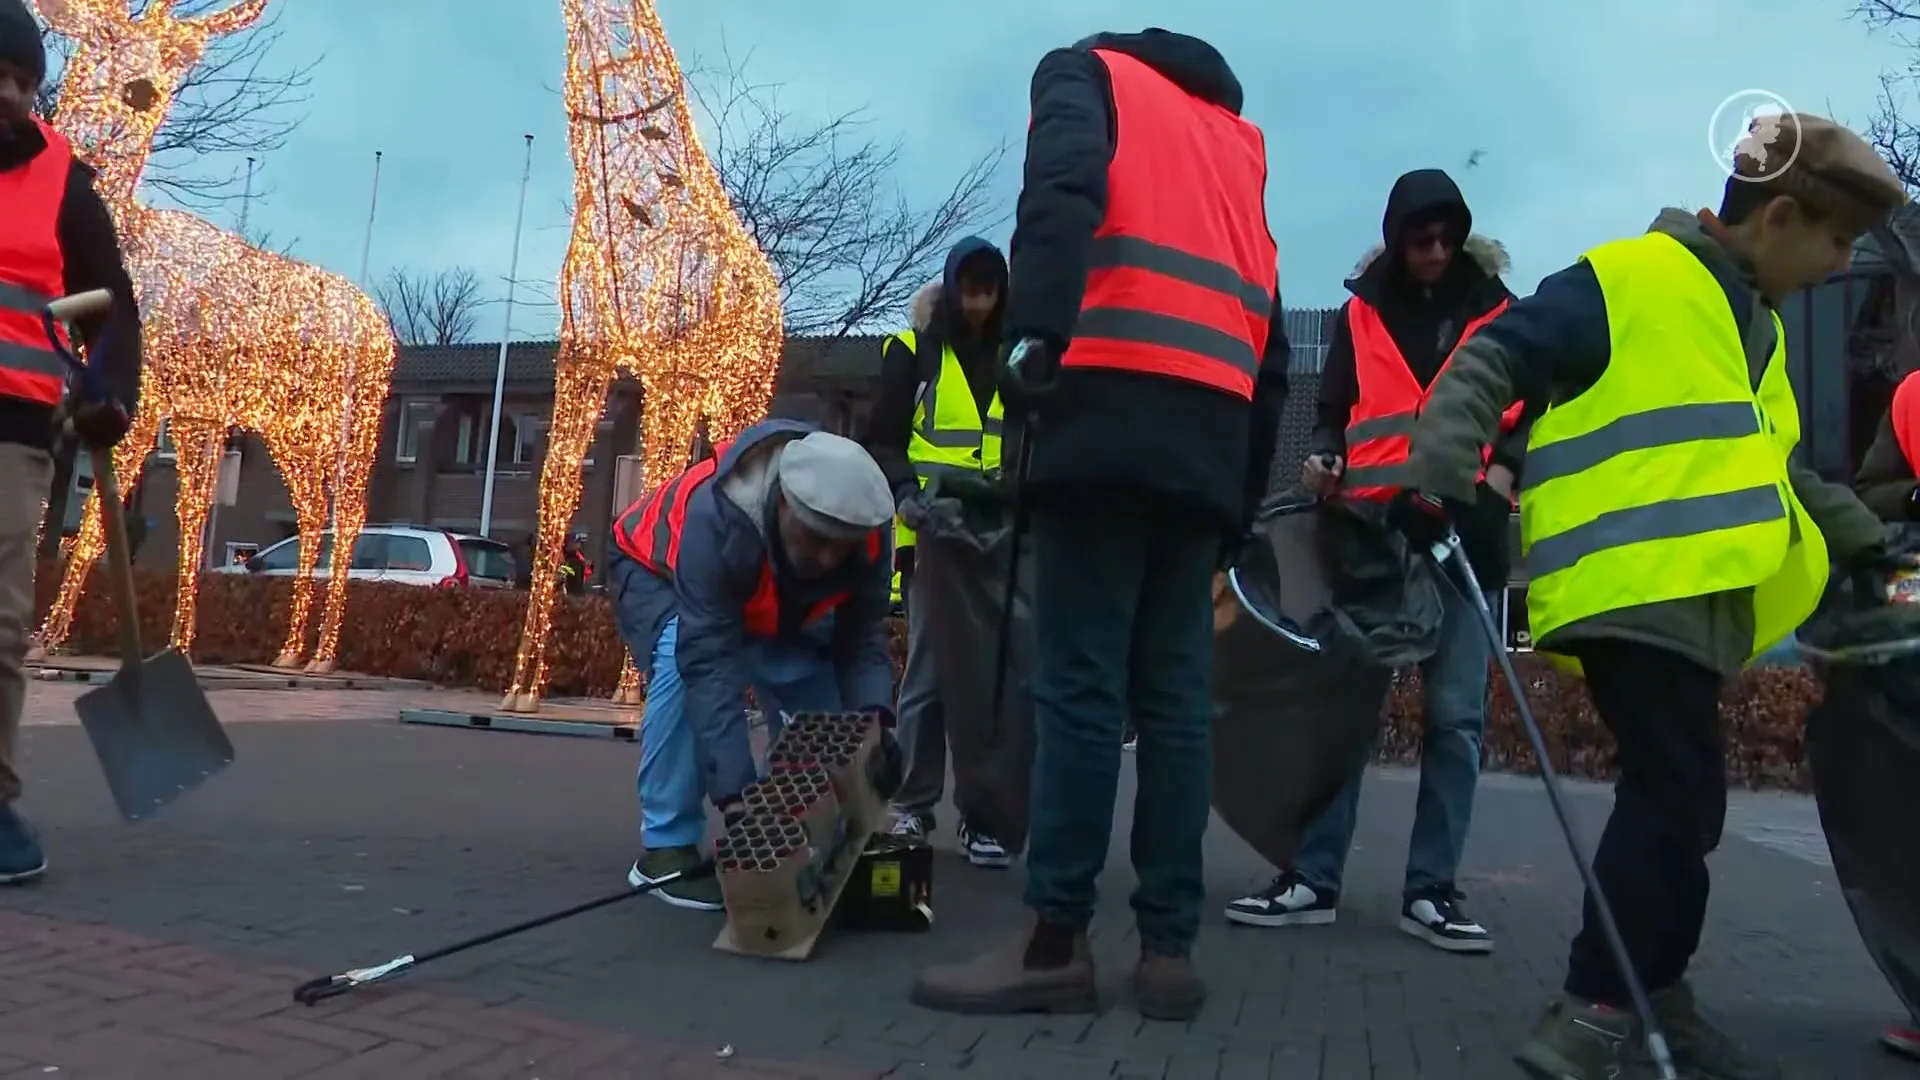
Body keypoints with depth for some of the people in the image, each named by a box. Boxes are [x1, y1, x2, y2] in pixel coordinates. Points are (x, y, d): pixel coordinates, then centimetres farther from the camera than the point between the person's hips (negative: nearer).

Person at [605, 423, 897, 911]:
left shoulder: (865, 533, -29)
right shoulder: (716, 520, -46)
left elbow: (860, 637, -22)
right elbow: (709, 665, -47)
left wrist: (872, 716, -41)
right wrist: (734, 791, -51)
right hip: (656, 572, -5)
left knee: (814, 680, -7)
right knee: (684, 667, -33)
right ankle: (666, 849, -22)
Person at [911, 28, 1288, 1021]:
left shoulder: (1088, 69, 18)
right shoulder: (1238, 140, 33)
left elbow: (1062, 188, -9)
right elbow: (1269, 335, 23)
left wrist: (1036, 332, -22)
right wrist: (1244, 494, 22)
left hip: (1112, 405, -5)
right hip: (1214, 429, 6)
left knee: (1080, 684, -7)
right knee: (1175, 695, 4)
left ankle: (1056, 943, -5)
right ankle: (1169, 948, 4)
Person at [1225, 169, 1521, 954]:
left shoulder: (1497, 309, 13)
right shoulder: (1363, 311, 14)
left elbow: (1530, 408, 14)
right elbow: (1334, 407, 18)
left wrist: (1506, 469, -6)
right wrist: (1323, 458, -3)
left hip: (1465, 532, 0)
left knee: (1456, 714, -1)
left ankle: (1431, 890, 7)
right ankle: (1313, 878, 2)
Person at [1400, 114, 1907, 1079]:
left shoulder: (1755, 328, 23)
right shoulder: (1624, 282, -6)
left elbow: (1766, 467, 34)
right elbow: (1486, 365, -11)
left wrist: (1864, 543, 34)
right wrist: (1440, 480, -22)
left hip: (1691, 602, 9)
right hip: (1625, 593, -9)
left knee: (1677, 803, 12)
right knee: (1677, 801, -13)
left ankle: (1649, 995, 24)